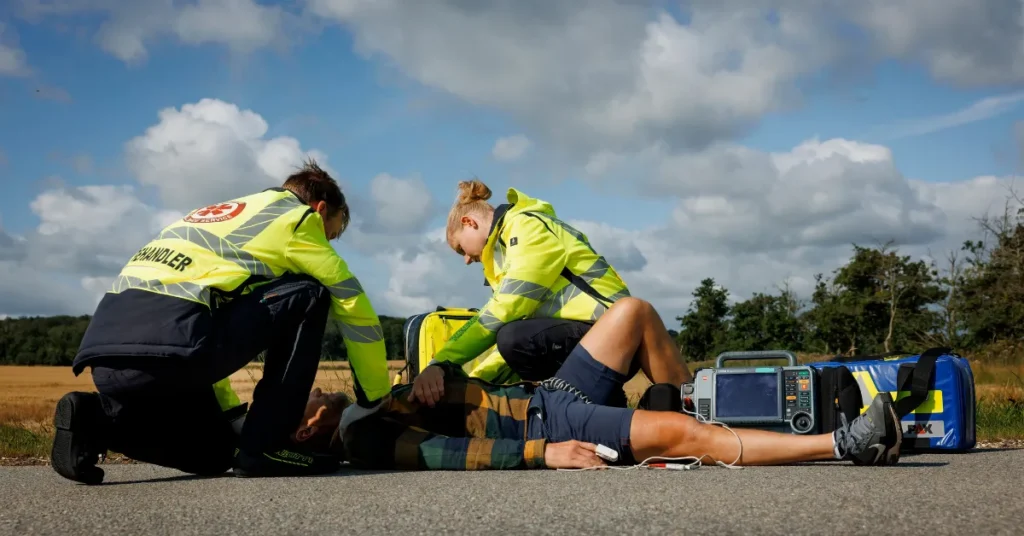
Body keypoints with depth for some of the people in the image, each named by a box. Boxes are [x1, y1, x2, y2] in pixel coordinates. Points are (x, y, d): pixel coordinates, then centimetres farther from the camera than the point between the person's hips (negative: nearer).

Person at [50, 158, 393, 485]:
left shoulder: (222, 215, 34)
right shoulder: (296, 216, 12)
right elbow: (353, 303, 12)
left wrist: (234, 415, 41)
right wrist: (374, 400, 24)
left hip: (107, 356, 9)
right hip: (165, 347, -9)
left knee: (215, 454, 29)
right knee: (310, 294, 8)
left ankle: (97, 419, 6)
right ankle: (263, 448, 3)